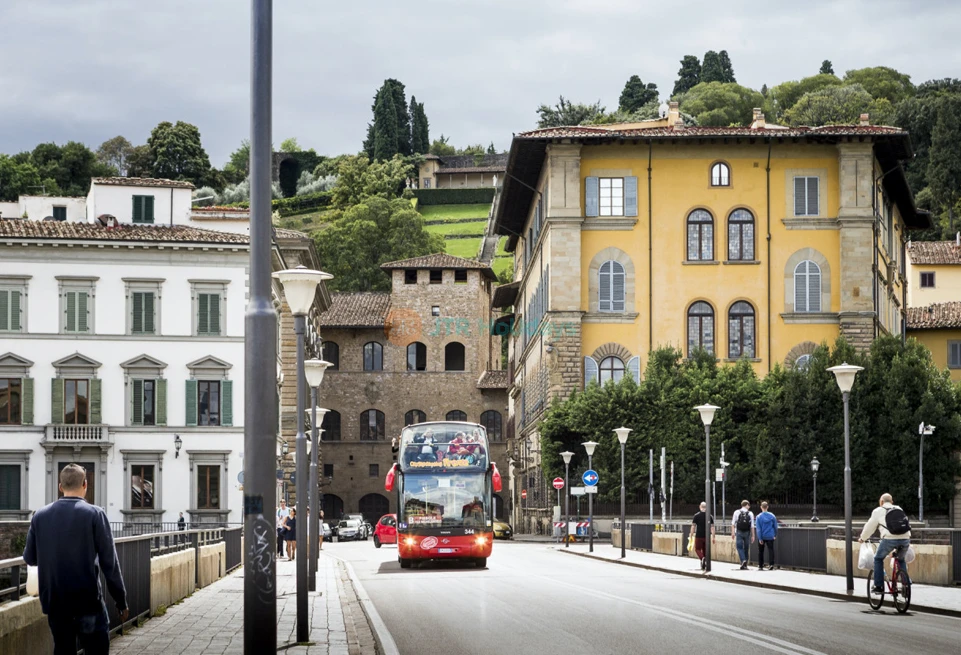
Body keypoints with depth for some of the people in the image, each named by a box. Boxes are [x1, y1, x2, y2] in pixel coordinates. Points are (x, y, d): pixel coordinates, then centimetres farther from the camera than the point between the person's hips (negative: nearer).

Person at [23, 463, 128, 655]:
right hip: (88, 602, -4)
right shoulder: (94, 514, -9)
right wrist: (121, 600, -1)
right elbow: (109, 562, -9)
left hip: (54, 602, 4)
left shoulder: (40, 516, 2)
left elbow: (29, 558, 10)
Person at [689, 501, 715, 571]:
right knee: (705, 550, 14)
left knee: (697, 549, 5)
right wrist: (713, 537, 3)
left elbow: (693, 526, -4)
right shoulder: (710, 516, 2)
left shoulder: (696, 516, -3)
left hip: (699, 536, -3)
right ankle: (704, 564, 14)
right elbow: (712, 527, 0)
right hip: (707, 536, 3)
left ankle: (702, 558, -24)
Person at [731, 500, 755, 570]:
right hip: (747, 533, 1)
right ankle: (744, 565, 13)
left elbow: (733, 523, -5)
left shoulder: (736, 512, 2)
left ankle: (743, 560, -23)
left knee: (740, 547, 0)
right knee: (746, 548, 10)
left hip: (739, 532, -1)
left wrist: (733, 532, -4)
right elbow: (752, 526, -1)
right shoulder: (750, 513, 1)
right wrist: (753, 536, 2)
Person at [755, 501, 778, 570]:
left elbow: (758, 529, -11)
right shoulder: (772, 516, -3)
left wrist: (760, 538, -9)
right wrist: (775, 535, 18)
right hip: (770, 536, 0)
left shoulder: (759, 517, -8)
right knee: (771, 550, 1)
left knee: (760, 551, 12)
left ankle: (760, 566, 17)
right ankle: (771, 565, -11)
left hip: (762, 537, 0)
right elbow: (775, 526, 5)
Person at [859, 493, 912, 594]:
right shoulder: (899, 509, 22)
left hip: (889, 539, -4)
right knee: (901, 559, 30)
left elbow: (869, 527, 16)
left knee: (878, 559, 17)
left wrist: (862, 538, 33)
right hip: (905, 539, 4)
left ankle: (879, 586, 11)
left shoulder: (878, 511, 10)